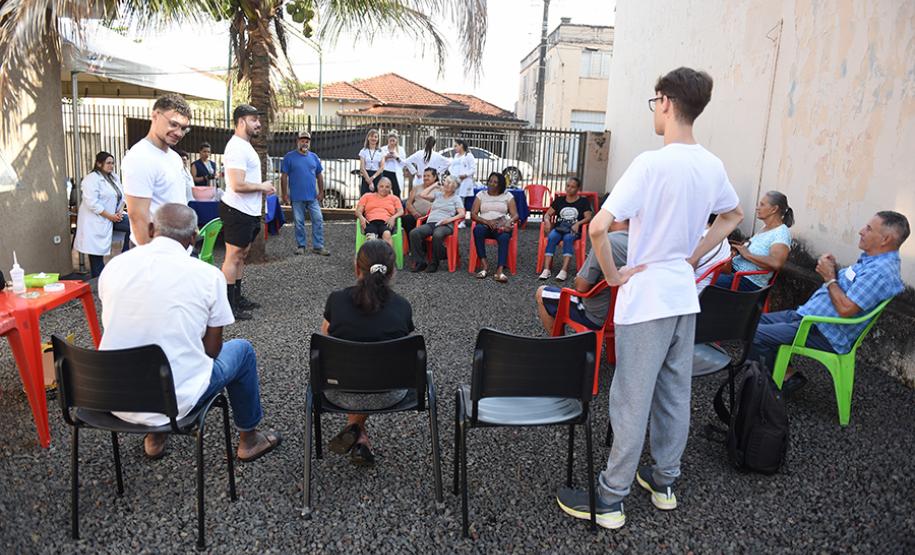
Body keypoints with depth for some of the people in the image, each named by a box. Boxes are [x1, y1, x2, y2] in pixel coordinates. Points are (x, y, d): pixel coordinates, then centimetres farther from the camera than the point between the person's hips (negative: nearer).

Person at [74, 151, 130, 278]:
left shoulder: (114, 177, 11)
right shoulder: (92, 179, -13)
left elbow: (121, 196, 12)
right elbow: (92, 203, -21)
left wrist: (120, 211, -5)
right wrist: (110, 216, -19)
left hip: (114, 216, 7)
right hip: (96, 220, -7)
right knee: (96, 252, -3)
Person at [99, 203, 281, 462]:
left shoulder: (114, 265, -2)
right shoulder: (208, 275, -12)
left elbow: (117, 331, 14)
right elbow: (211, 349, -4)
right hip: (173, 401, -4)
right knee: (242, 350, 20)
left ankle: (155, 439, 40)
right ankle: (248, 438, 35)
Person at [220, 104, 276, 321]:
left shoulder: (245, 146, 16)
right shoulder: (237, 147, -18)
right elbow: (238, 185, -26)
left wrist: (262, 190, 8)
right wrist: (262, 187, -13)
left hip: (248, 211, 10)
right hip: (238, 211, -10)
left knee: (241, 255, 17)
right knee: (233, 257, -4)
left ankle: (237, 298, 28)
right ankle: (228, 306, 3)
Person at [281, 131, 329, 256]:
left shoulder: (314, 157, 10)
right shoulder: (289, 157, -1)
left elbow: (319, 175, 13)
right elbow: (284, 176, -2)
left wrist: (321, 192, 6)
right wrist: (285, 193, -6)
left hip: (313, 196, 3)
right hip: (297, 197, -2)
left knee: (318, 220, -3)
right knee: (299, 222, 6)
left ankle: (318, 246, 3)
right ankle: (301, 246, 17)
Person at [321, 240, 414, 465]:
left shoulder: (336, 300, -12)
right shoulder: (402, 307, -11)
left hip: (341, 395, 1)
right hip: (388, 396, 0)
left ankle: (355, 430, 20)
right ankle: (359, 435, 22)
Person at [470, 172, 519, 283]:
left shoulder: (507, 195, 13)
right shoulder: (481, 194, 14)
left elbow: (515, 215, 6)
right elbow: (473, 214, 5)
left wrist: (509, 221, -18)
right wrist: (486, 221, -14)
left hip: (502, 226, -1)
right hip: (485, 225, 1)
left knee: (504, 237, -37)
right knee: (478, 229, -36)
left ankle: (500, 270, -46)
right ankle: (484, 265, -32)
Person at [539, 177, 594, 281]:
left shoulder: (583, 201, 11)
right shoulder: (559, 200, 19)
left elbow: (588, 217, -1)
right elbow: (547, 214, 15)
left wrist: (578, 223, -21)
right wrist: (547, 221, -9)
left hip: (573, 230, -2)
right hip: (559, 228, 2)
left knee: (568, 238, -37)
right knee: (551, 237, -32)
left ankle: (564, 271, -46)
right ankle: (546, 269, -39)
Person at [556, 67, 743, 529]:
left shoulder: (651, 164, -20)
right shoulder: (712, 166, 4)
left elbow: (598, 227, -27)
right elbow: (733, 217, 22)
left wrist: (613, 274, -13)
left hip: (644, 299, -7)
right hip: (684, 297, 7)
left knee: (632, 401, 2)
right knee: (674, 395, 18)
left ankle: (611, 499, 16)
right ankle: (665, 482, 34)